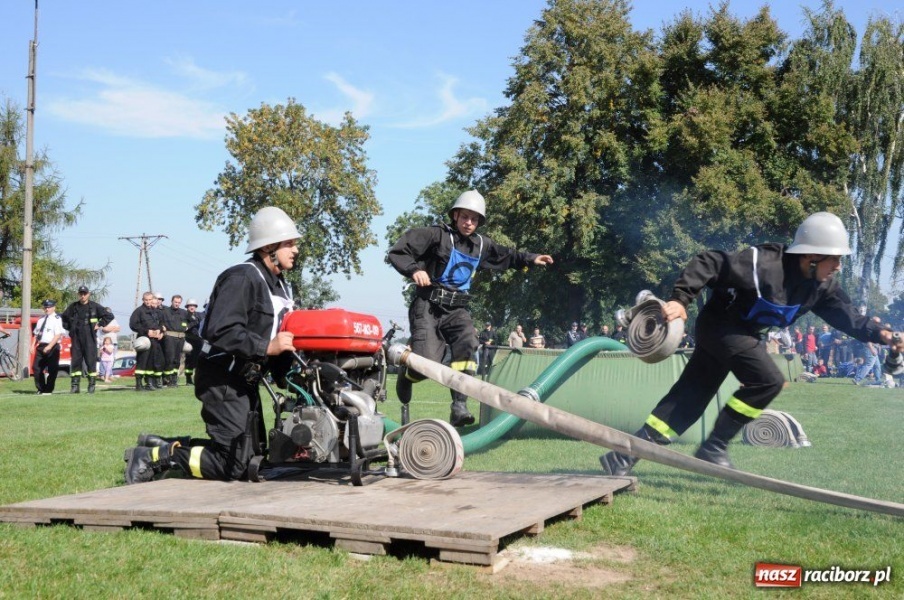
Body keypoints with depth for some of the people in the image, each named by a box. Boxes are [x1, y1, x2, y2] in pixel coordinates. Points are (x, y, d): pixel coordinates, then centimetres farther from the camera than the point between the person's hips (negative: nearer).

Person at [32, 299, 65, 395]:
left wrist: (49, 346, -21)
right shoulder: (41, 320, 15)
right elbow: (36, 334, 20)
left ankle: (48, 390, 8)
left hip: (52, 347, -7)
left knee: (51, 369, -1)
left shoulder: (57, 319, -8)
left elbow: (58, 335, -16)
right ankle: (41, 389, 17)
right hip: (41, 347, 7)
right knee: (36, 367, 5)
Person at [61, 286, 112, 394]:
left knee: (91, 361, -3)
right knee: (75, 361, 2)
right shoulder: (73, 307, 9)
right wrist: (70, 328, 11)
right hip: (76, 338, 3)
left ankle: (92, 385, 2)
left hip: (90, 338, -3)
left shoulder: (94, 306, 1)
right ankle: (75, 385, 6)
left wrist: (99, 325, -1)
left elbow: (109, 316, 4)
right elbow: (63, 318, 22)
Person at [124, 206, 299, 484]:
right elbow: (221, 332, -29)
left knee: (253, 455, 16)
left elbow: (279, 332, 16)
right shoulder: (242, 278, -17)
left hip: (245, 379, 10)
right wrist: (267, 347, -34)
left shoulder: (278, 284, 13)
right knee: (234, 465, -14)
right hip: (223, 379, -10)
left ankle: (164, 444, 20)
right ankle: (156, 456, 0)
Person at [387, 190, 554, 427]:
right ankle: (406, 375, 20)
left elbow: (505, 256, 34)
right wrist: (414, 270, -25)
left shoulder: (481, 244, 14)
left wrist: (531, 258, 28)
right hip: (428, 308, -5)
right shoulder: (437, 235, -6)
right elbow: (396, 252, -10)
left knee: (467, 343, -26)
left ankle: (459, 407, -23)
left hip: (456, 310, 5)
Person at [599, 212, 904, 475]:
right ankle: (713, 447, -8)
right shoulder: (763, 264, -28)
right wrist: (680, 299, -34)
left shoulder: (823, 285, -5)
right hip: (719, 325, -8)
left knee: (688, 401, 3)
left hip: (744, 334, 8)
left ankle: (624, 457, 5)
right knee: (768, 380, -21)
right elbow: (709, 264, -27)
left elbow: (847, 315, 5)